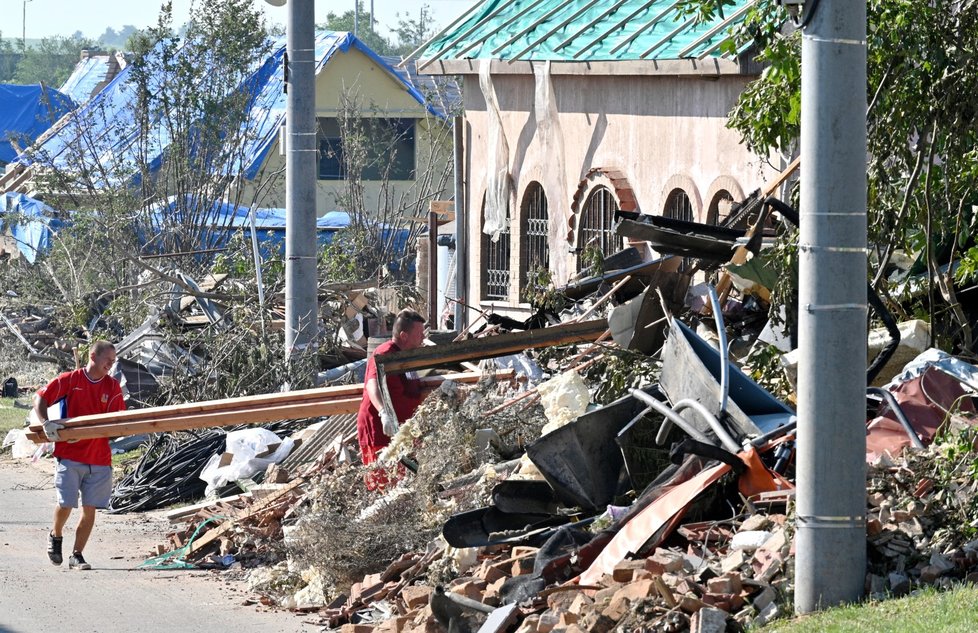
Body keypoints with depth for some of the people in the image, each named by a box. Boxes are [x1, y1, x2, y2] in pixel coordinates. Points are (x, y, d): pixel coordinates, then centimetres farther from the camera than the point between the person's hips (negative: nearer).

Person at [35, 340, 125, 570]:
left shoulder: (113, 387, 7)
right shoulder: (70, 380, -2)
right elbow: (40, 399, -2)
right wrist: (46, 423, -17)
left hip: (99, 458, 3)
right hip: (69, 454, -3)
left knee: (90, 508, 0)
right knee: (65, 504, -7)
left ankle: (76, 555, 11)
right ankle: (55, 536, 25)